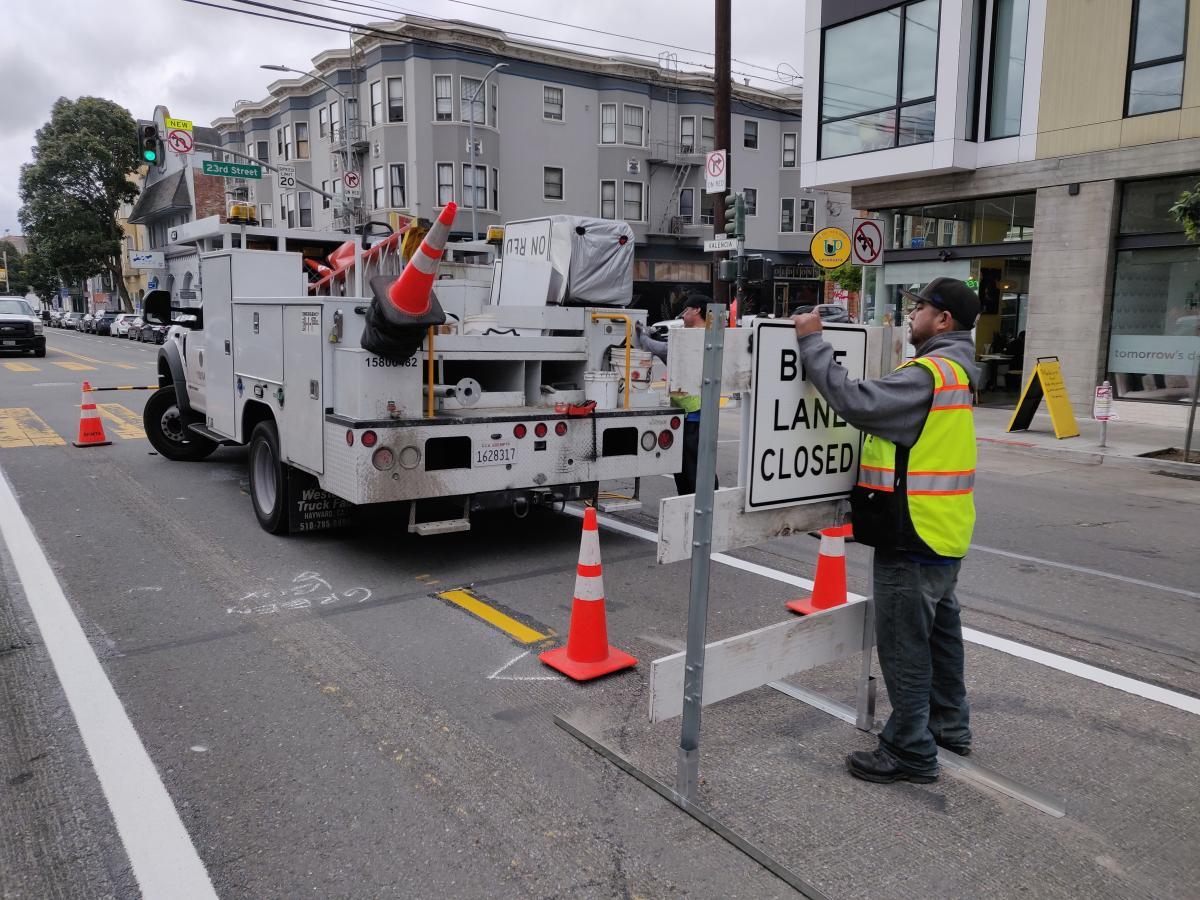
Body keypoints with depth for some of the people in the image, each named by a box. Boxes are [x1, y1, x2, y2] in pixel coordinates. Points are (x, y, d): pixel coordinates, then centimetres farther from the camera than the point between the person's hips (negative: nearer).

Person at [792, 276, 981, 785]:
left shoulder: (929, 373, -21)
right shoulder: (957, 369, 13)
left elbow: (856, 402, -30)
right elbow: (889, 408, 14)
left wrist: (812, 343, -22)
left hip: (913, 537, -11)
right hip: (943, 532, 11)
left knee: (904, 644, 0)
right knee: (939, 629, 23)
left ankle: (911, 752, 12)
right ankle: (949, 726, 39)